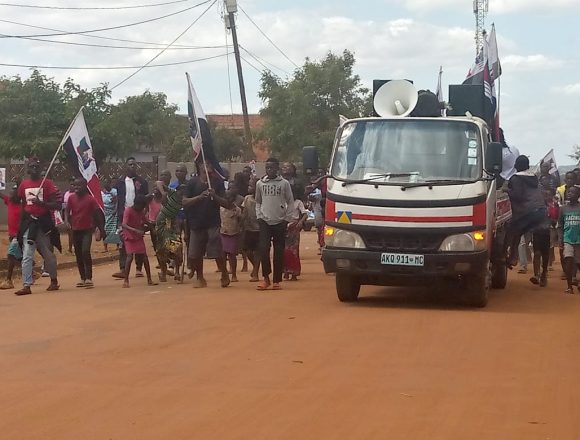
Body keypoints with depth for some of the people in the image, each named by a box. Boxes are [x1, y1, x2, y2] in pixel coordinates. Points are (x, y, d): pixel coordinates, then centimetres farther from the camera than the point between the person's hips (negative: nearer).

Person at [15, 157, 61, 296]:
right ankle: (26, 285, -8)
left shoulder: (47, 183, -3)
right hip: (28, 223, 2)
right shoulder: (23, 184, 8)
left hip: (44, 222, -2)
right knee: (27, 256, -6)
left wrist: (41, 203, -20)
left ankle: (54, 281, 27)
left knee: (48, 254, 9)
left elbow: (57, 205, -8)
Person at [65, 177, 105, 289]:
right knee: (78, 255, 9)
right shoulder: (71, 198, 1)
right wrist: (67, 221, -15)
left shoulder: (90, 199, -8)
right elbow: (67, 210, 5)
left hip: (87, 230, -4)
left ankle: (89, 278, -15)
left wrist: (100, 229, 1)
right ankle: (83, 278, 19)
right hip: (76, 230, 4)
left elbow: (97, 213, -1)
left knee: (85, 251, -19)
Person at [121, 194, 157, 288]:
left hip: (139, 237, 6)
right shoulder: (128, 210, -17)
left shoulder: (141, 211, 2)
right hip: (129, 237, -6)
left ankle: (149, 280, 8)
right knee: (130, 256, -16)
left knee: (144, 257, 1)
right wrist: (135, 230, -43)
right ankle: (126, 280, -8)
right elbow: (124, 225, -29)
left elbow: (146, 223, 13)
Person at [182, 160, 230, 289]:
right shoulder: (193, 182, 3)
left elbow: (225, 203, 2)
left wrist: (215, 196, -16)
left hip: (213, 223, -1)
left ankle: (225, 276, 13)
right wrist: (199, 197, -16)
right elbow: (185, 202, -1)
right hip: (196, 223, 1)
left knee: (217, 252, -6)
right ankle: (200, 278, 20)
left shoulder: (218, 182, 4)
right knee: (195, 255, 3)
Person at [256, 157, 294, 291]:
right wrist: (259, 216, 4)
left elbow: (290, 202, 5)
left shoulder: (284, 183, 1)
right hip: (265, 221, 1)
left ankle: (277, 280, 8)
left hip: (280, 222, -1)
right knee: (263, 249, -13)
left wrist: (287, 218, -2)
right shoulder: (260, 183, 7)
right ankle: (266, 277, -2)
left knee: (279, 252, 2)